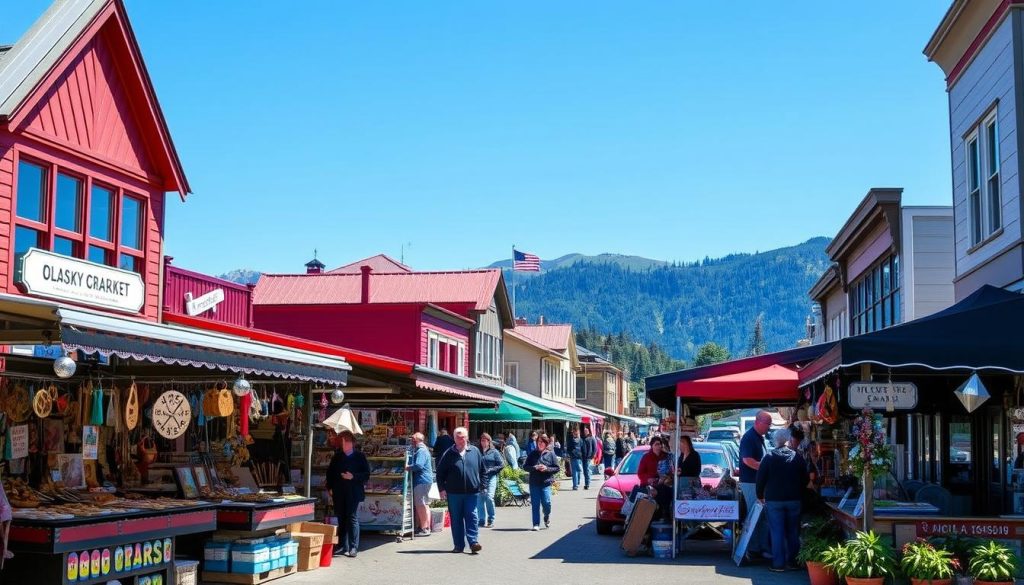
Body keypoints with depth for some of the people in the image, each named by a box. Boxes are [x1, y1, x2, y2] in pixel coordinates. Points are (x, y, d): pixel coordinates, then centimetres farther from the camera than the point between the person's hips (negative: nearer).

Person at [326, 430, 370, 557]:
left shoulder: (360, 457, 1)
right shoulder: (337, 457, 12)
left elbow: (366, 474, -2)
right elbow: (330, 472, 17)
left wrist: (353, 477, -15)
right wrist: (330, 487, 7)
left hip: (353, 493, -4)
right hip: (339, 493, 4)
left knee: (352, 519, -6)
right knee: (341, 520, 8)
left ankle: (353, 547, -5)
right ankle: (343, 546, 15)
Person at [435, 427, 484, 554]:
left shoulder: (475, 452, 6)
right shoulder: (448, 454, 3)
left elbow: (482, 470, 12)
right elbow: (440, 472, 5)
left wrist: (481, 484, 6)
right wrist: (442, 489, -2)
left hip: (472, 492, 0)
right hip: (454, 492, 0)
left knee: (472, 517, -5)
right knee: (456, 520, 5)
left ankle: (473, 542, -7)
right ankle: (459, 546, 11)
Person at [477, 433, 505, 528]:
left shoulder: (494, 452, 4)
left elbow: (502, 465, 2)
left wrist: (490, 470, -8)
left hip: (491, 478, -3)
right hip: (480, 479, 3)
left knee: (489, 497, -13)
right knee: (480, 499, 1)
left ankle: (491, 520, -3)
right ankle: (481, 520, 12)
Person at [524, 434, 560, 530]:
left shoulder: (551, 454, 3)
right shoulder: (532, 454, 8)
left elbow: (557, 468, 4)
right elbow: (525, 466, 8)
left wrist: (547, 468, -12)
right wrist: (534, 468, -10)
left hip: (546, 483, -2)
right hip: (534, 483, 2)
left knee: (546, 503, -8)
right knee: (535, 504, 1)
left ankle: (547, 517, 23)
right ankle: (536, 524, 8)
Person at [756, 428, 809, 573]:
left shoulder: (769, 457, -6)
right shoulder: (798, 457, 1)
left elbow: (760, 478, -5)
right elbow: (805, 479, 7)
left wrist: (760, 495, 7)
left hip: (774, 500, -2)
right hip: (794, 500, 2)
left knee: (777, 532, 0)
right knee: (793, 531, 11)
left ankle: (778, 563, -2)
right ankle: (793, 561, 15)